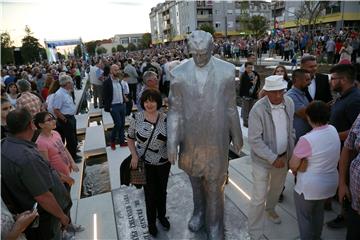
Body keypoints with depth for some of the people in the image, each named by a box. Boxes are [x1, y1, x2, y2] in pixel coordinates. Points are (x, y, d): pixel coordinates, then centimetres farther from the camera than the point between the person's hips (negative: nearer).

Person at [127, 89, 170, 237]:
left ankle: (162, 215, 47)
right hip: (145, 164, -1)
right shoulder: (136, 118, -10)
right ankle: (151, 221, 38)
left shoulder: (165, 118, -9)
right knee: (150, 193, 13)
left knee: (162, 191, 20)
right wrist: (134, 155, -10)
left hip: (164, 163, 2)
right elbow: (130, 138, 0)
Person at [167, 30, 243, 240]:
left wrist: (237, 136, 7)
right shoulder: (179, 73, -9)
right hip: (191, 138, 2)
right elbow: (175, 110, -6)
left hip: (217, 138, -1)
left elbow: (231, 107, -1)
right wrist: (172, 143, -9)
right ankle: (199, 212, 50)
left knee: (215, 183, 13)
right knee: (196, 179, 22)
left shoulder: (227, 71, -10)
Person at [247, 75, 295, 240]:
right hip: (263, 160, -6)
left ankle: (270, 210, 57)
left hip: (283, 156, 6)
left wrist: (291, 153, 5)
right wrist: (273, 159, -21)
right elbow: (254, 140, -22)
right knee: (259, 198, 2)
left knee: (277, 189, 27)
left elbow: (291, 130, 6)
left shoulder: (289, 103, -5)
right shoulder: (258, 110, -24)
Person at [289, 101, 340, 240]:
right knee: (318, 212, 28)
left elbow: (293, 166, -19)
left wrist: (296, 170, 1)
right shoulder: (333, 131, -7)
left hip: (309, 188, -7)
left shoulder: (307, 140, -29)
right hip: (330, 183, 7)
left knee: (304, 217, 15)